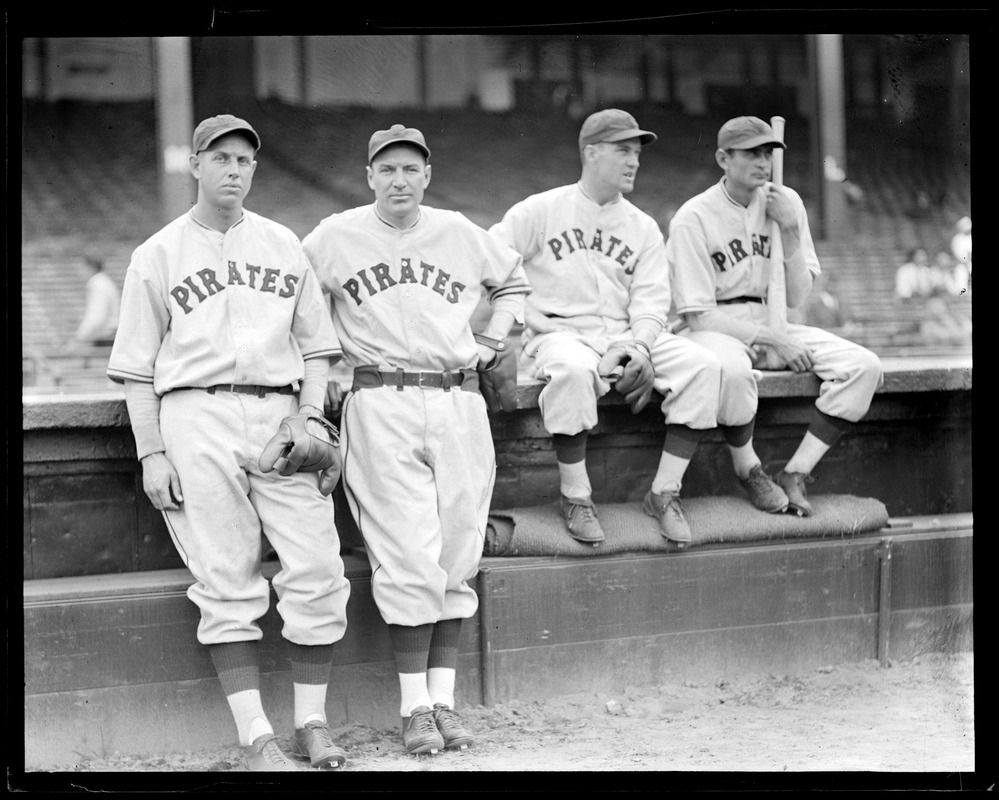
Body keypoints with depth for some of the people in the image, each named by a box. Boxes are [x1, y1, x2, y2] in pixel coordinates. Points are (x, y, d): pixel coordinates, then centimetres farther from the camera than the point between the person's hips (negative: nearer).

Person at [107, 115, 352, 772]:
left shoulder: (283, 245, 18)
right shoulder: (157, 256, 10)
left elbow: (316, 345, 18)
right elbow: (137, 367, 8)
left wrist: (313, 416, 2)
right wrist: (151, 453, -1)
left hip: (280, 415, 2)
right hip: (196, 416, -2)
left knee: (317, 571, -8)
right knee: (227, 581, -7)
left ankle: (313, 721, 4)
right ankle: (257, 736, -6)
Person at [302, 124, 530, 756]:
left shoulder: (460, 234, 12)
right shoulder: (334, 238, 5)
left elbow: (513, 282, 29)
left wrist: (491, 342, 16)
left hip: (460, 401, 3)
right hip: (381, 406, -3)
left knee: (457, 559, 0)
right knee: (409, 559, -11)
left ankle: (444, 699, 5)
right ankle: (415, 709, -6)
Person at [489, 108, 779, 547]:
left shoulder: (643, 227, 16)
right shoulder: (539, 211, 4)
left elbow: (651, 300, 7)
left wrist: (640, 345, -13)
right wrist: (528, 317, -9)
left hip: (626, 335, 4)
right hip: (560, 333, -4)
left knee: (703, 366, -20)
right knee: (573, 370, -41)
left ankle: (664, 492, -15)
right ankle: (575, 496, -26)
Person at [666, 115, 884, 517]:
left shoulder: (786, 203, 4)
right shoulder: (693, 219, -11)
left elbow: (795, 298, 2)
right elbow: (698, 316, -15)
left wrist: (790, 231, -11)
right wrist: (774, 340, -21)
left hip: (771, 325, 6)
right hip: (712, 331, -6)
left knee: (864, 366, -16)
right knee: (732, 370, -41)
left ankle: (795, 474, -14)